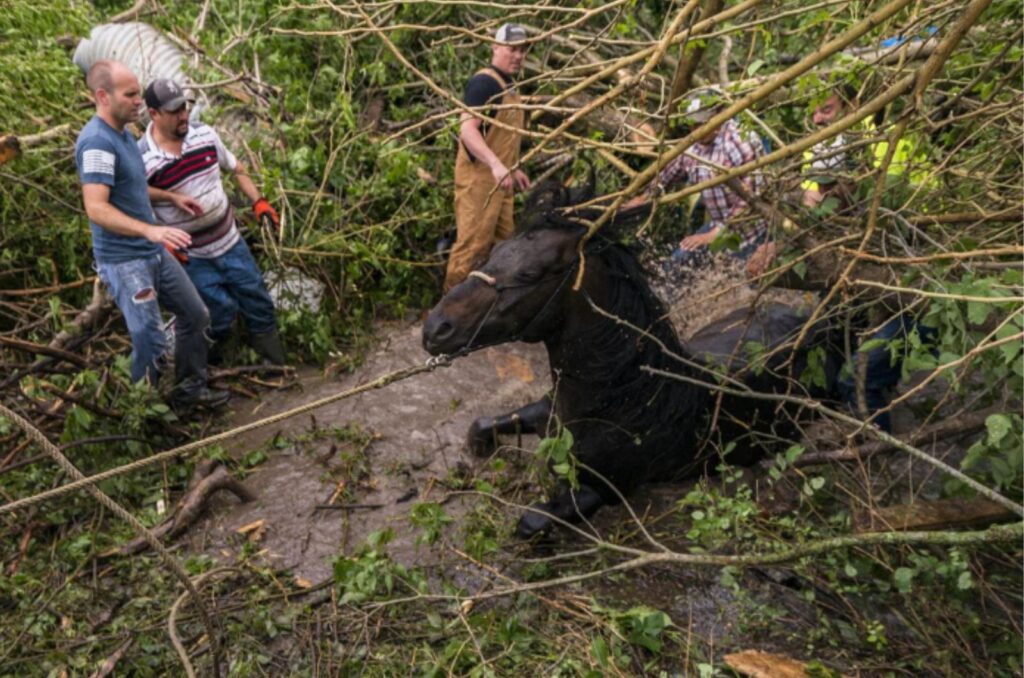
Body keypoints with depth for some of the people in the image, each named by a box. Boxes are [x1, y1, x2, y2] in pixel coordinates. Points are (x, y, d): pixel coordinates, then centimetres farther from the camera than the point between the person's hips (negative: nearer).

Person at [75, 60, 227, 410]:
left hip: (154, 253, 10)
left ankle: (189, 388, 30)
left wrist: (171, 196, 23)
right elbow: (96, 208, -29)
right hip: (124, 261, -10)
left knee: (196, 316, 16)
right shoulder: (97, 141, -20)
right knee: (150, 345, -5)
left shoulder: (122, 133, 10)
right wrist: (151, 229, -40)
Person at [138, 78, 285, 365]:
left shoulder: (205, 135, -5)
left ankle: (276, 363, 32)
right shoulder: (141, 160, -18)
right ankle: (207, 361, 33)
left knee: (257, 298, 13)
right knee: (219, 312, 2)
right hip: (191, 256, -4)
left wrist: (258, 201, 0)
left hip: (231, 242, 5)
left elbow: (236, 168, 10)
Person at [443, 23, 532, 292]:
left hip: (500, 179, 10)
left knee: (502, 243, 16)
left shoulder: (509, 86, 17)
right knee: (473, 244, -9)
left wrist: (513, 169, 25)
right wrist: (496, 165, -38)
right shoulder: (484, 82, -14)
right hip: (479, 176, -10)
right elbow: (468, 129, -26)